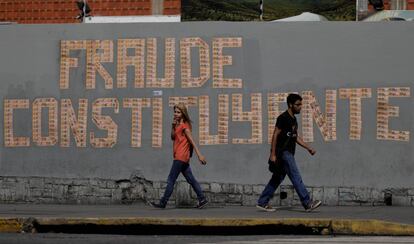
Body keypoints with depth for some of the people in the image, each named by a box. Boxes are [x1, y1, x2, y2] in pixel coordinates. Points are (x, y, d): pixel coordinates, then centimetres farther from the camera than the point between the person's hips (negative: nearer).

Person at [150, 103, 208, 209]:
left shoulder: (184, 125, -11)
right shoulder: (178, 125, 16)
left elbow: (192, 140, -16)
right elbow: (173, 138, 13)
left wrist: (199, 154, -21)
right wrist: (173, 126, -2)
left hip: (181, 157, -9)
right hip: (183, 158, 9)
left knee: (171, 180, -5)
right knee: (191, 179, 9)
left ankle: (163, 203, -2)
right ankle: (202, 199, 8)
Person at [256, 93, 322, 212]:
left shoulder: (293, 119, 17)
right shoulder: (283, 118, -12)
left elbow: (296, 137, 23)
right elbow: (275, 135, -14)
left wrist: (308, 148, 15)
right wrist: (273, 154, -17)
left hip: (288, 153, 10)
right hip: (283, 152, -10)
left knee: (277, 179, 10)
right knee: (296, 177, -11)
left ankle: (262, 202, 14)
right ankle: (307, 203, -13)